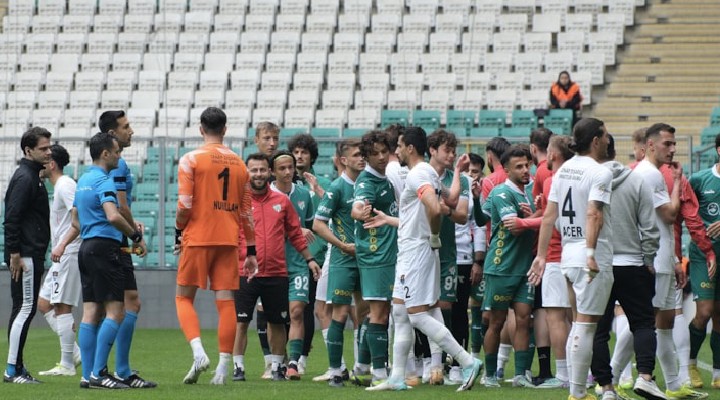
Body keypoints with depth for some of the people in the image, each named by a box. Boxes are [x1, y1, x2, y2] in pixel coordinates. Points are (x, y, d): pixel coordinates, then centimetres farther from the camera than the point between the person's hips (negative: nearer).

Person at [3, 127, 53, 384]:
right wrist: (15, 254, -21)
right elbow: (12, 218, -19)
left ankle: (16, 368, 14)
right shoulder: (24, 178, -13)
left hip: (31, 255, 10)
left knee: (23, 310, 11)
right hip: (25, 256, -10)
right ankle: (13, 370, -9)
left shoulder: (33, 176, 18)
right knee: (25, 308, -10)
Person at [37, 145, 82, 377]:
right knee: (44, 304, 11)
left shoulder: (65, 186, -12)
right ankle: (74, 353, 9)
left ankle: (67, 365, -5)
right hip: (63, 256, 11)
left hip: (69, 254, -11)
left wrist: (62, 246, -28)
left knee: (62, 309, -8)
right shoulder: (59, 186, 19)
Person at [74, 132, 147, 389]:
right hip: (104, 249, -10)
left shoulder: (83, 180, 18)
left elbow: (76, 221, 25)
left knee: (90, 314, 7)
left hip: (87, 248, 10)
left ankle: (88, 374, 4)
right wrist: (136, 236, -14)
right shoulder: (103, 180, -12)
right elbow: (113, 216, -25)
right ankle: (98, 373, -14)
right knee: (115, 312, -9)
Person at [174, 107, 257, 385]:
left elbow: (184, 205, -12)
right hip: (229, 241, 4)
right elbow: (247, 211, 12)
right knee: (225, 301, 3)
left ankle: (198, 351, -15)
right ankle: (223, 368, 0)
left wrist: (179, 231, 6)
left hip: (197, 239, -4)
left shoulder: (191, 160, -5)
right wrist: (251, 250, 16)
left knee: (184, 298, 7)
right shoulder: (238, 163, 10)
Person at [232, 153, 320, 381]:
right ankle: (239, 367, 4)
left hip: (277, 273, 3)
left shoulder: (282, 201, 9)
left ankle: (277, 367, 18)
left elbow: (295, 233, 17)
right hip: (246, 274, -3)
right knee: (241, 322, -4)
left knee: (277, 322, 8)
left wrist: (309, 259, 17)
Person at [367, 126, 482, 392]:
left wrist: (434, 236, -17)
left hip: (417, 253, -10)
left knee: (418, 315, -9)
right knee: (400, 313, 11)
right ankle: (397, 378, 14)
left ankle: (467, 362, -9)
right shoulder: (428, 173, 15)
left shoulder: (418, 175, -16)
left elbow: (434, 209, -33)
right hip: (410, 253, 10)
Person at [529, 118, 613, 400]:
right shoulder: (600, 173, -10)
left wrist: (541, 255, 14)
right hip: (593, 258, -8)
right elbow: (592, 213, -23)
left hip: (567, 254, 8)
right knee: (586, 324, -7)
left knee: (582, 323, 17)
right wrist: (591, 253, -28)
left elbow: (549, 215, 12)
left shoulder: (563, 171, 13)